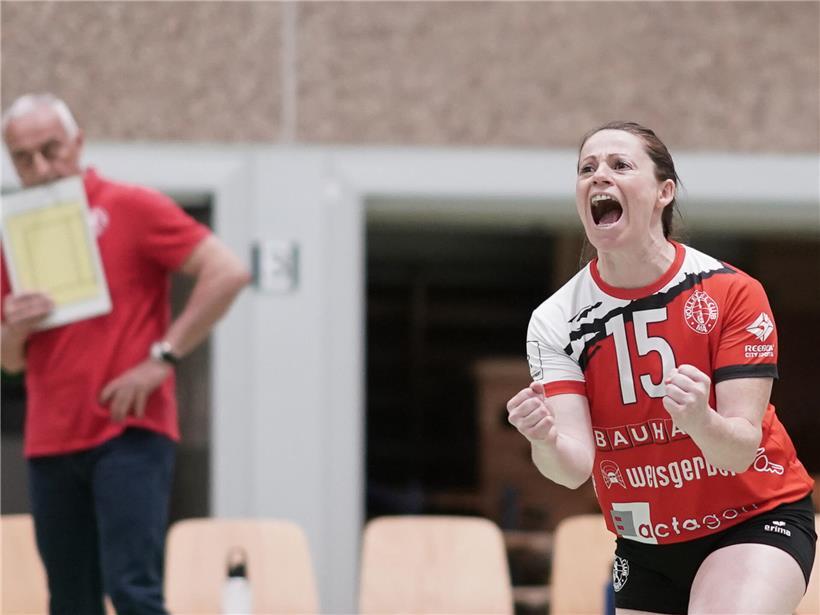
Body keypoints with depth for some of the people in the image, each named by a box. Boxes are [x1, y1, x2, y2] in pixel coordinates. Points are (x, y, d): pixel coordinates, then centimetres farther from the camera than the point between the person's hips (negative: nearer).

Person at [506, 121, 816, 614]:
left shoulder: (731, 292, -17)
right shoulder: (555, 322, -11)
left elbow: (741, 450, -22)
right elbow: (575, 466, -20)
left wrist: (700, 420, -44)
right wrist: (546, 440, -43)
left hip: (755, 519, -4)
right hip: (646, 548, 4)